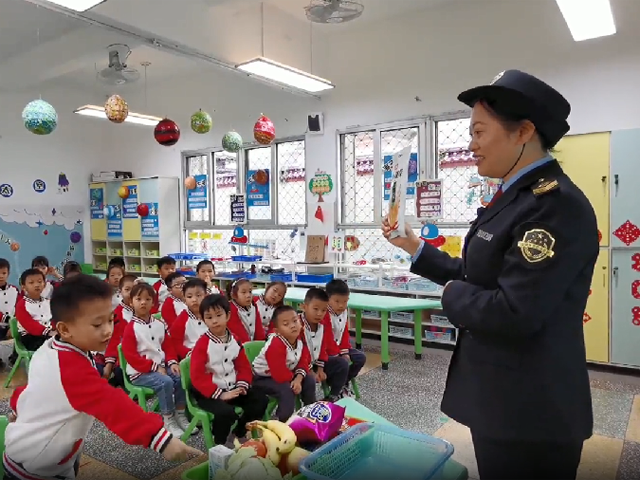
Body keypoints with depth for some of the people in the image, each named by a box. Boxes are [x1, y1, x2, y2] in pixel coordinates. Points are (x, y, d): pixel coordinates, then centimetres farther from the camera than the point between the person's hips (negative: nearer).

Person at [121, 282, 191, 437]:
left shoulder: (159, 324, 9)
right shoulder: (131, 327, -9)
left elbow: (168, 346, 13)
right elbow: (130, 356, -14)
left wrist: (172, 362, -7)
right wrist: (154, 367, -19)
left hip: (162, 366, 6)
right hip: (140, 372, -6)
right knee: (165, 382, -29)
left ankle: (180, 415, -1)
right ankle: (168, 421, -16)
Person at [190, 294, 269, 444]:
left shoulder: (234, 340, 5)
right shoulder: (202, 344, -14)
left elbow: (244, 366, 12)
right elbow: (197, 376, -18)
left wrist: (242, 385, -7)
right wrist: (220, 394, -22)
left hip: (232, 388, 6)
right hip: (209, 393, -6)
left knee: (261, 400, -3)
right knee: (227, 412, -32)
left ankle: (240, 432, 14)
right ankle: (219, 443, -2)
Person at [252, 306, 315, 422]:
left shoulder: (300, 339, -10)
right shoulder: (275, 346, -35)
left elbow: (304, 363, -3)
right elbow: (281, 376, -34)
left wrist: (298, 379, -21)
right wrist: (293, 375, -14)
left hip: (285, 375, 8)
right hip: (262, 378, -8)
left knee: (309, 381, -1)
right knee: (286, 390, -31)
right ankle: (283, 422, -14)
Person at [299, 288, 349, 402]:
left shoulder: (324, 324, -5)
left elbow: (323, 347, 6)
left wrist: (320, 368, 0)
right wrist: (309, 371, -21)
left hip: (317, 362, 7)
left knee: (342, 363, 1)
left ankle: (334, 396, 7)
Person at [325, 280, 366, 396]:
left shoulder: (344, 311, 0)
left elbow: (345, 333, 5)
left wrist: (344, 352, -4)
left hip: (339, 347, 8)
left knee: (361, 357, 2)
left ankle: (344, 383, 14)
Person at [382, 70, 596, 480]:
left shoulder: (555, 204, -23)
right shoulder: (518, 197, 9)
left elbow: (513, 314, -29)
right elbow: (478, 276, 12)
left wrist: (452, 294, -12)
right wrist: (415, 248, 12)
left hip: (530, 409, -9)